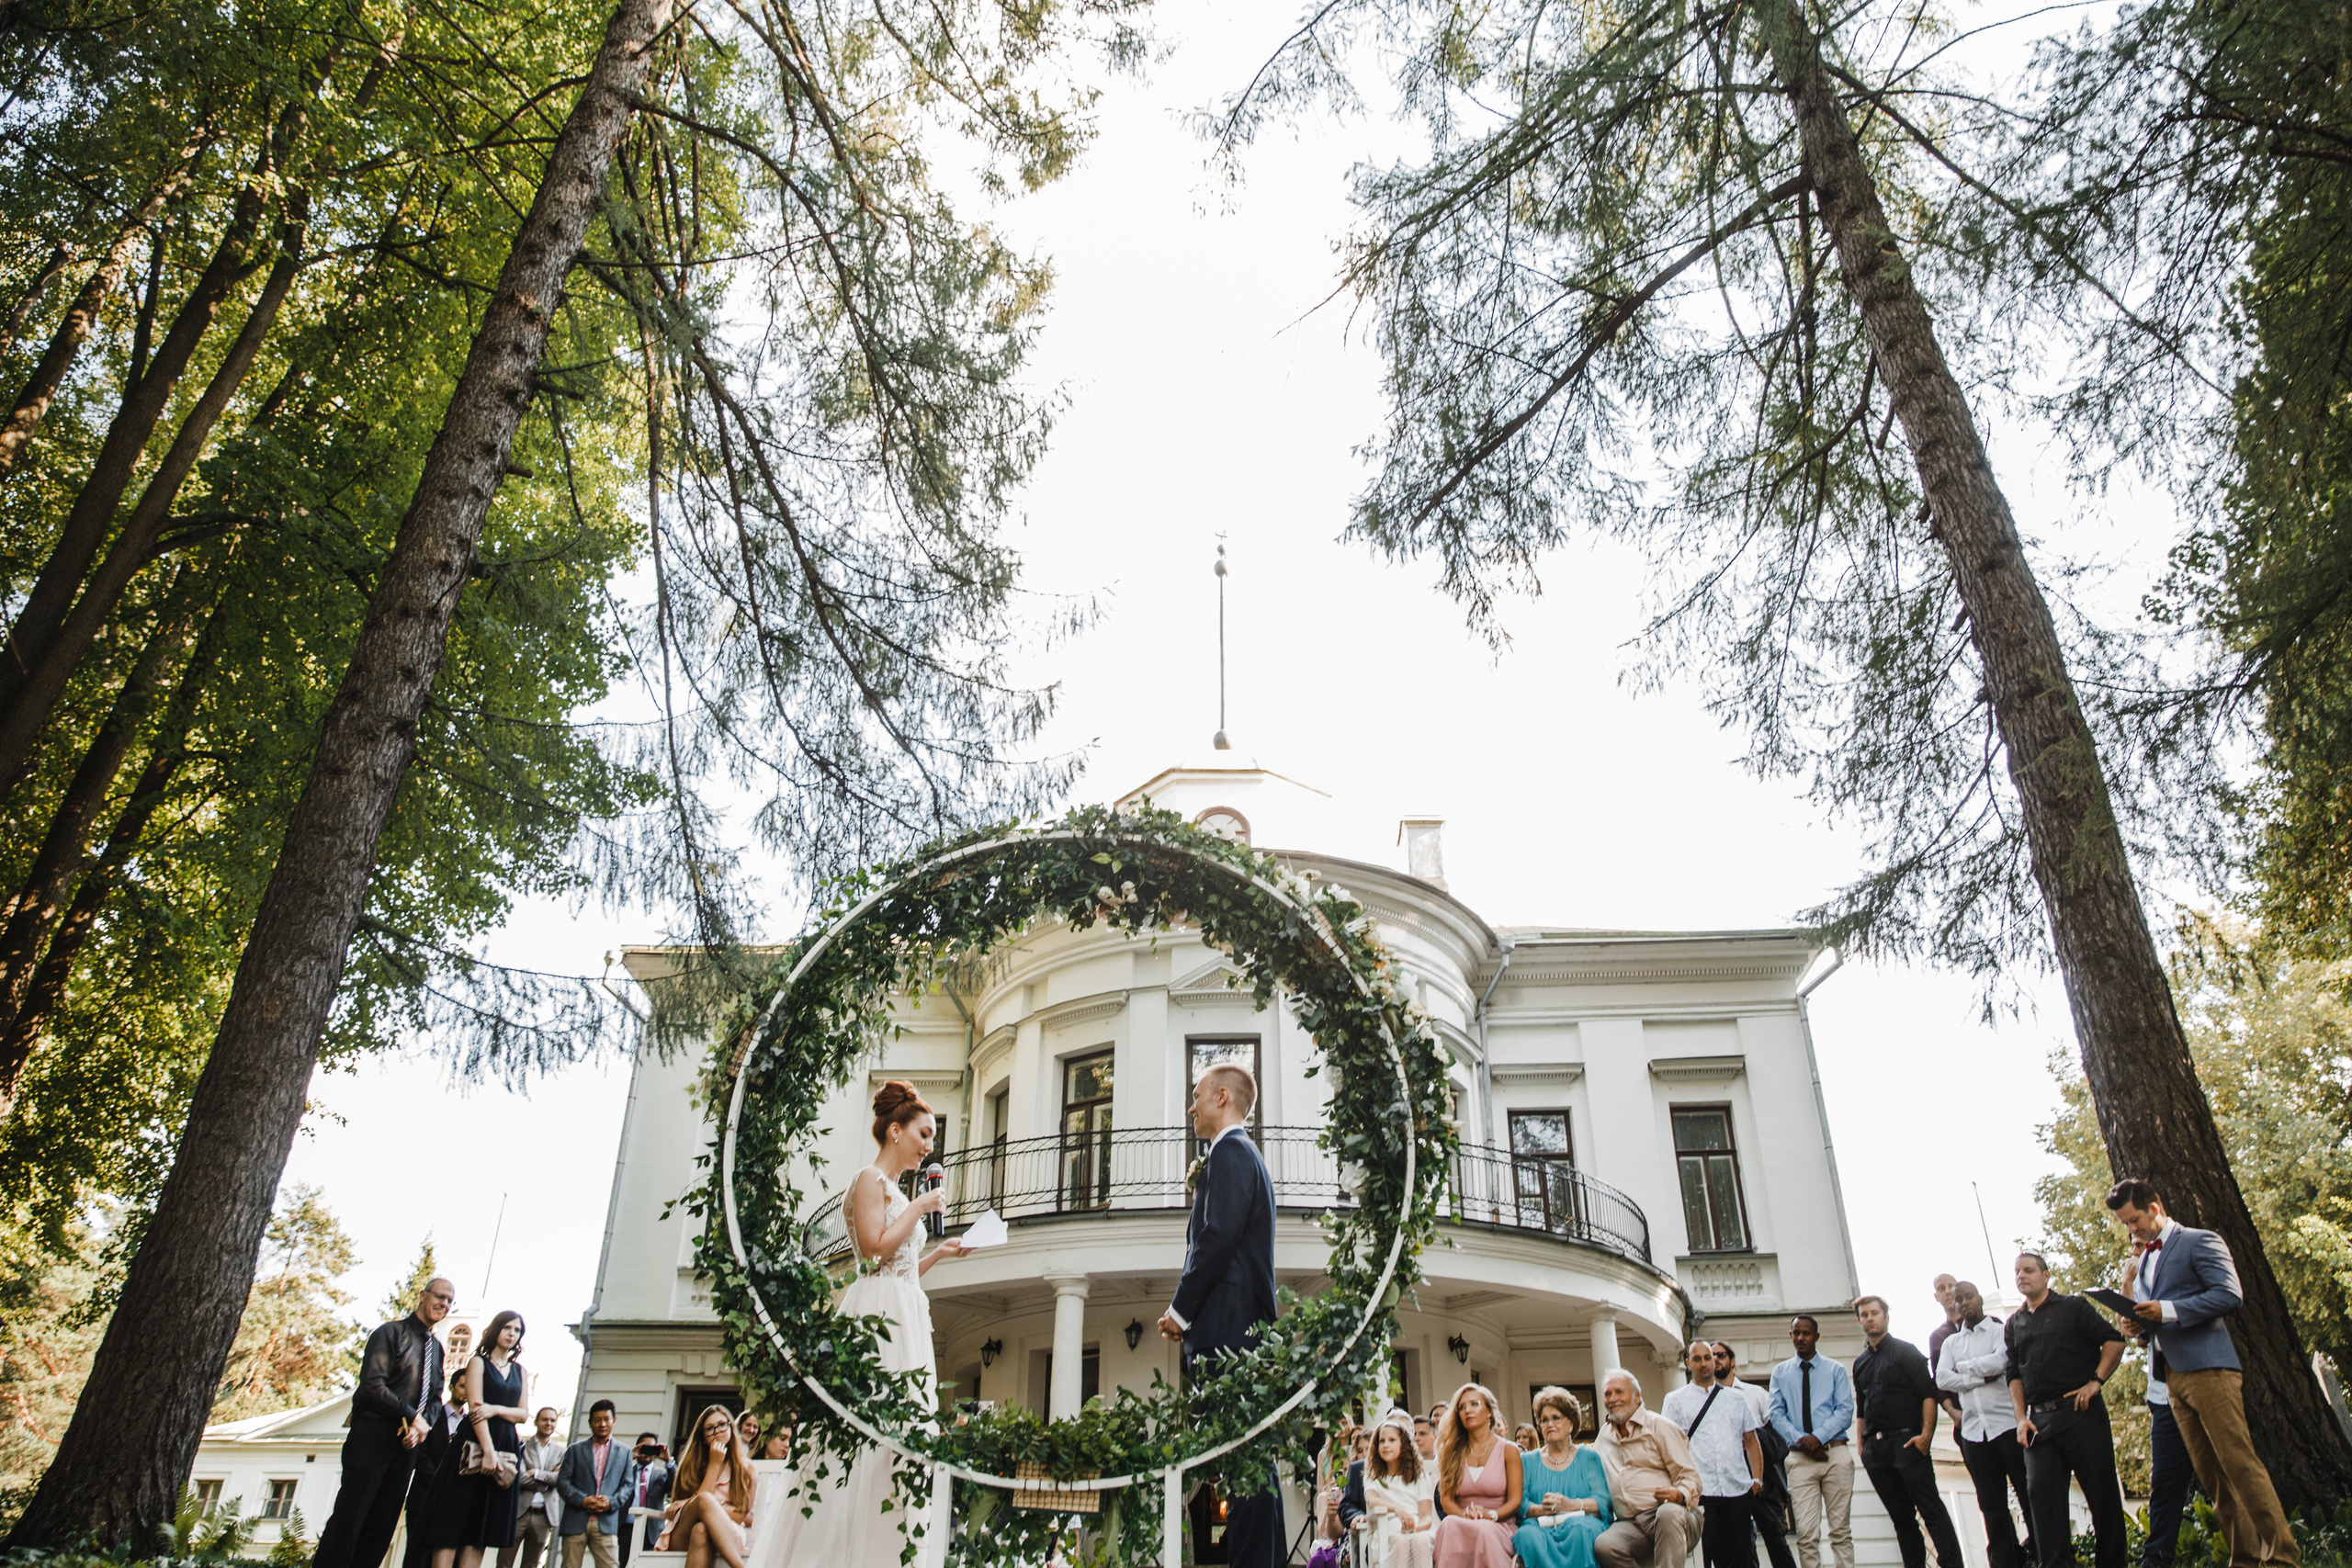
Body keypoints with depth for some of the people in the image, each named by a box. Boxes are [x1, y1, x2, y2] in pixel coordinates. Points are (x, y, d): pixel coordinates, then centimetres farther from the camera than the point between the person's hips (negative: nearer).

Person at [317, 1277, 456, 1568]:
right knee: (349, 1517, -7)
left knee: (382, 1525, 4)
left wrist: (421, 1427, -6)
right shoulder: (390, 1333, -4)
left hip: (407, 1443, 6)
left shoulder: (436, 1349, 18)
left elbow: (435, 1398, 15)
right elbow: (373, 1386, -14)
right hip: (373, 1435, -6)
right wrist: (414, 1417, -13)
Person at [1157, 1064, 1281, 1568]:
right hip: (1245, 1325, 10)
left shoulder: (1229, 1152, -7)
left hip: (1227, 1327, -10)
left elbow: (1218, 1237, -17)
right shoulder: (1246, 1156, 24)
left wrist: (1181, 1310, -10)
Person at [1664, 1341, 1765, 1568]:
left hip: (1739, 1490, 3)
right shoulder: (1674, 1400, 8)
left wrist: (1757, 1480, 6)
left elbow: (1752, 1442, 18)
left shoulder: (1735, 1400, 17)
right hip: (1701, 1492, -2)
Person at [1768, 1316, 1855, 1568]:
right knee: (1806, 1534, -7)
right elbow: (1777, 1414, 7)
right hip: (1800, 1457, 1)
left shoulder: (1835, 1370, 10)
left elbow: (1845, 1411, 0)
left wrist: (1818, 1437, -13)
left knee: (1841, 1529, 0)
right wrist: (1800, 1440, -10)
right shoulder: (1780, 1373, 14)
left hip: (1836, 1454, 0)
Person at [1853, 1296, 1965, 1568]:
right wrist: (1862, 1445, 12)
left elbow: (1929, 1393, -5)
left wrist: (1926, 1434, -16)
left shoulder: (1905, 1351, 3)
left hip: (1906, 1441, -5)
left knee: (1931, 1510, -9)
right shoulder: (1860, 1363, 19)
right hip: (1875, 1449, 5)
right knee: (1902, 1518, 7)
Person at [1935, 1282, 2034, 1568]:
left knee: (2029, 1496, -1)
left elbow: (1999, 1361, -15)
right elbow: (1942, 1380, 2)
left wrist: (1963, 1367, -2)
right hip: (1973, 1432, 4)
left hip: (2007, 1424, -4)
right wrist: (1982, 1378, -6)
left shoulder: (2001, 1330, 4)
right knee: (1992, 1507, 6)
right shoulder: (1950, 1342, 16)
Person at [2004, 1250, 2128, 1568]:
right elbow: (2014, 1375, 14)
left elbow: (2114, 1341, -2)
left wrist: (2096, 1382, -12)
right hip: (2040, 1421, 4)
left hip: (2081, 1412, -3)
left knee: (2102, 1491, 0)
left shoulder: (2073, 1307, 6)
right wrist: (2021, 1417, 2)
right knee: (2042, 1492, -5)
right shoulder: (2013, 1325, 17)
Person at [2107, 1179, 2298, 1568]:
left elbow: (2230, 1295, -15)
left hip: (2208, 1368, -8)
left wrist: (2169, 1311, -19)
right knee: (2211, 1473, 7)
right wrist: (2139, 1321, 5)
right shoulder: (2145, 1259, 21)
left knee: (2239, 1461, -10)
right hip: (2173, 1376, 8)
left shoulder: (2200, 1242, -3)